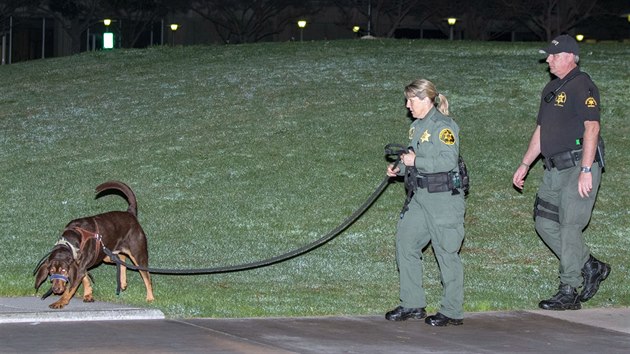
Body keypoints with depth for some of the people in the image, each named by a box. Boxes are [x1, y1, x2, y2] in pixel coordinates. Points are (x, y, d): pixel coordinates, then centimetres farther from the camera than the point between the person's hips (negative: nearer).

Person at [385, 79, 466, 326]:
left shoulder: (443, 126, -13)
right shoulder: (417, 126, 15)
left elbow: (448, 160, -23)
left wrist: (416, 161, -22)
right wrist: (400, 168, 7)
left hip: (443, 197, -9)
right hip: (419, 196, 9)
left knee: (446, 252, -2)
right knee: (405, 243, 7)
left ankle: (452, 311, 6)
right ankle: (412, 305, 16)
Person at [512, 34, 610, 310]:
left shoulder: (581, 86, -11)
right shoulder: (551, 89, 18)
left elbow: (592, 127, -20)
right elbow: (541, 131, 25)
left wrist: (586, 170, -26)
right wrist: (524, 165, 23)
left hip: (580, 165, -9)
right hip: (555, 169, 9)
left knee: (570, 226, -8)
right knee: (545, 222, 8)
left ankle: (569, 293, -2)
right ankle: (591, 268, 19)